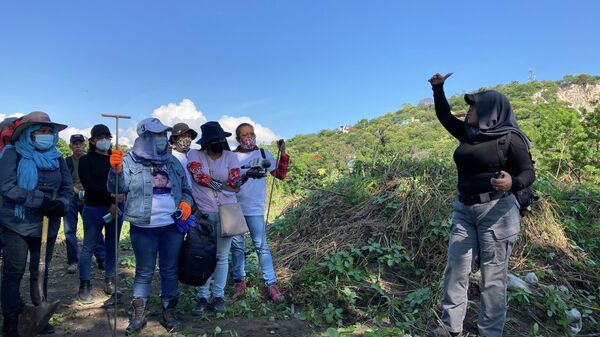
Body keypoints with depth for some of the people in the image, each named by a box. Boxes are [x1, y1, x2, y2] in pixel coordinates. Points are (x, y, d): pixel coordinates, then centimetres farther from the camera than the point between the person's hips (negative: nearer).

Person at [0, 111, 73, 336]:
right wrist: (42, 201, -24)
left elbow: (68, 188, 5)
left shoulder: (56, 158, 7)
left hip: (47, 225, 4)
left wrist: (61, 204, -16)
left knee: (41, 272, 14)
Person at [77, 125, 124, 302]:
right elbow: (88, 185, -11)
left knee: (113, 246, 7)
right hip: (93, 209, -3)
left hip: (115, 208, 3)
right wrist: (110, 195, -18)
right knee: (89, 247, 1)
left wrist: (116, 203, -10)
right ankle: (84, 286, 10)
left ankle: (110, 283, 18)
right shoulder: (86, 160, 1)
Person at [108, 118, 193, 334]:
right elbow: (117, 189, -10)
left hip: (172, 226, 3)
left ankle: (169, 313, 25)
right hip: (143, 228, -3)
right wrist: (116, 170, -27)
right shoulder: (130, 160, -2)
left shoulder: (172, 161, 9)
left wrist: (186, 202, -4)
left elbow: (185, 189, 16)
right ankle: (138, 315, 24)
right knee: (144, 271, 8)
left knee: (170, 270, 11)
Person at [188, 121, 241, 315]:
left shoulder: (230, 157, 3)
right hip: (203, 212, -1)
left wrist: (210, 181, -10)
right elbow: (200, 176, -16)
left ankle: (218, 296, 21)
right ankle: (203, 297, 18)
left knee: (222, 256, 8)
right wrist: (225, 185, -11)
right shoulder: (194, 155, -1)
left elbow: (235, 181, -8)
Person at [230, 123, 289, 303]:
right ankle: (239, 282, 22)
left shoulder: (264, 154, 2)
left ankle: (271, 284, 6)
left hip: (255, 209, -2)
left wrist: (283, 153, -12)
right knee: (237, 245, 10)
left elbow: (280, 175, -2)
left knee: (261, 246, -1)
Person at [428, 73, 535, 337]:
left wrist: (512, 183, -30)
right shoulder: (468, 134, 10)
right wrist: (438, 88, 15)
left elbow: (528, 172, -9)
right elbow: (444, 116, 21)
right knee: (455, 270, 5)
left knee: (492, 276, 1)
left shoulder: (509, 138, -8)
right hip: (464, 209, 6)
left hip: (496, 211, -6)